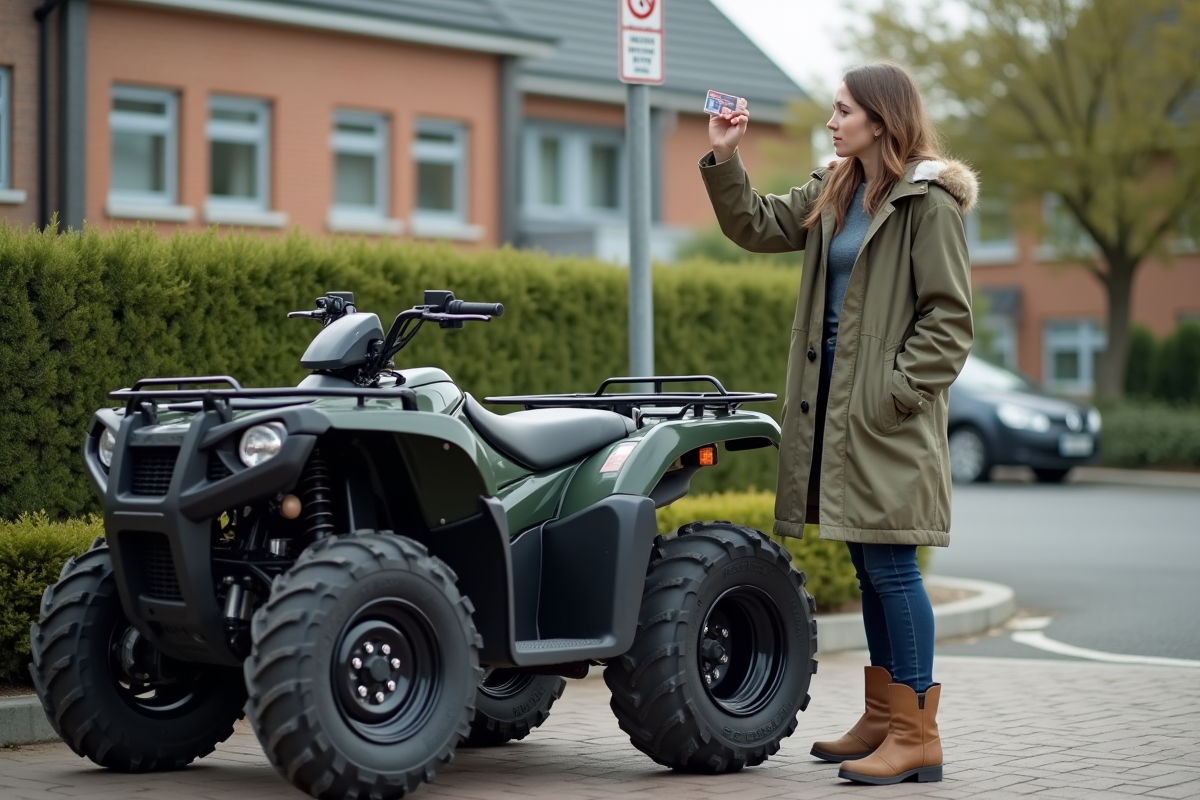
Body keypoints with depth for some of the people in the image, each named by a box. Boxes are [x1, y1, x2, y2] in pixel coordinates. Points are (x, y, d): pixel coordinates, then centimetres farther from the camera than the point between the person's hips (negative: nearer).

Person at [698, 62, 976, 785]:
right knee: (870, 566, 13)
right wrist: (724, 160, 8)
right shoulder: (834, 194, 14)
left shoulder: (929, 202, -10)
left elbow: (951, 318, -12)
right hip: (836, 401, 8)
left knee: (889, 564, -8)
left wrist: (896, 390, -17)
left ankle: (917, 735, -2)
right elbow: (757, 226, 21)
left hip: (889, 414, -8)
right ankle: (883, 719, 22)